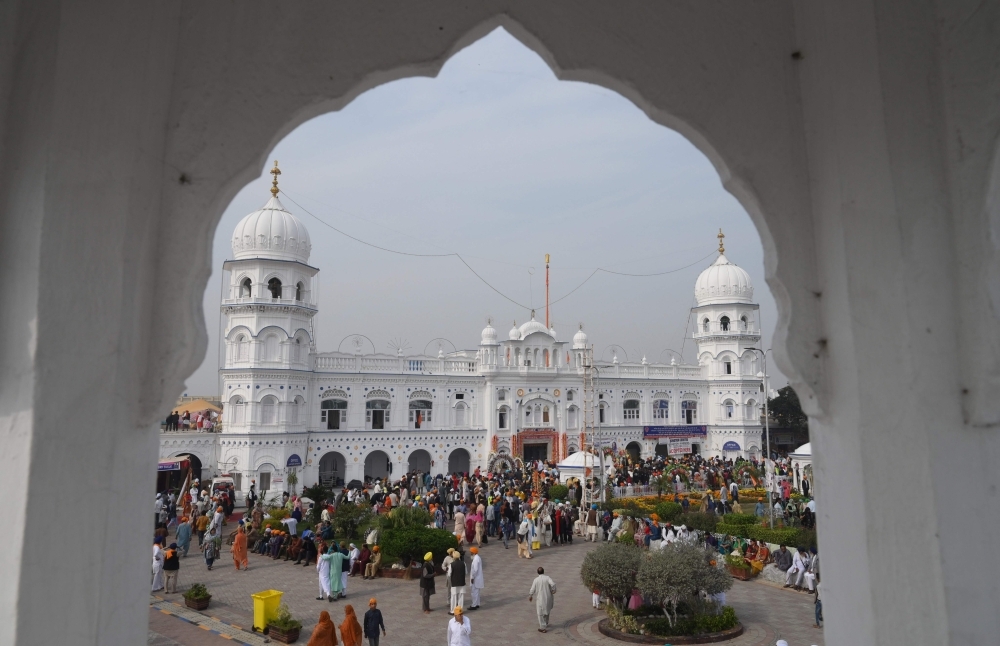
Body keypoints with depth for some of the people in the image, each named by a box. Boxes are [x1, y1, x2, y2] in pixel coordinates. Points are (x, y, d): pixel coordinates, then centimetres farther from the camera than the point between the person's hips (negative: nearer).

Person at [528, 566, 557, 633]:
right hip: (547, 598, 3)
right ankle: (545, 624, 40)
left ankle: (543, 628, 6)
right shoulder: (547, 577, -10)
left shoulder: (536, 580, -12)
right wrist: (553, 590, -5)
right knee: (546, 611, 24)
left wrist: (530, 596, 9)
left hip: (540, 598, -3)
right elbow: (553, 584, -23)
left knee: (540, 613, 7)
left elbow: (532, 589, -8)